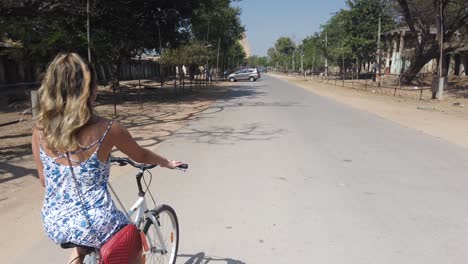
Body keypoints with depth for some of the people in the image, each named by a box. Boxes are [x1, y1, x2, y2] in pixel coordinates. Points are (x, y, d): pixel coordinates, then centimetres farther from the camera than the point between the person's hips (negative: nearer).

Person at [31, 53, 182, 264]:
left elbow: (44, 180, 6)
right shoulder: (107, 129, -17)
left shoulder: (40, 130, -6)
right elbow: (141, 156, 1)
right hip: (94, 224, -4)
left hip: (53, 224, 5)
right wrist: (167, 163, 21)